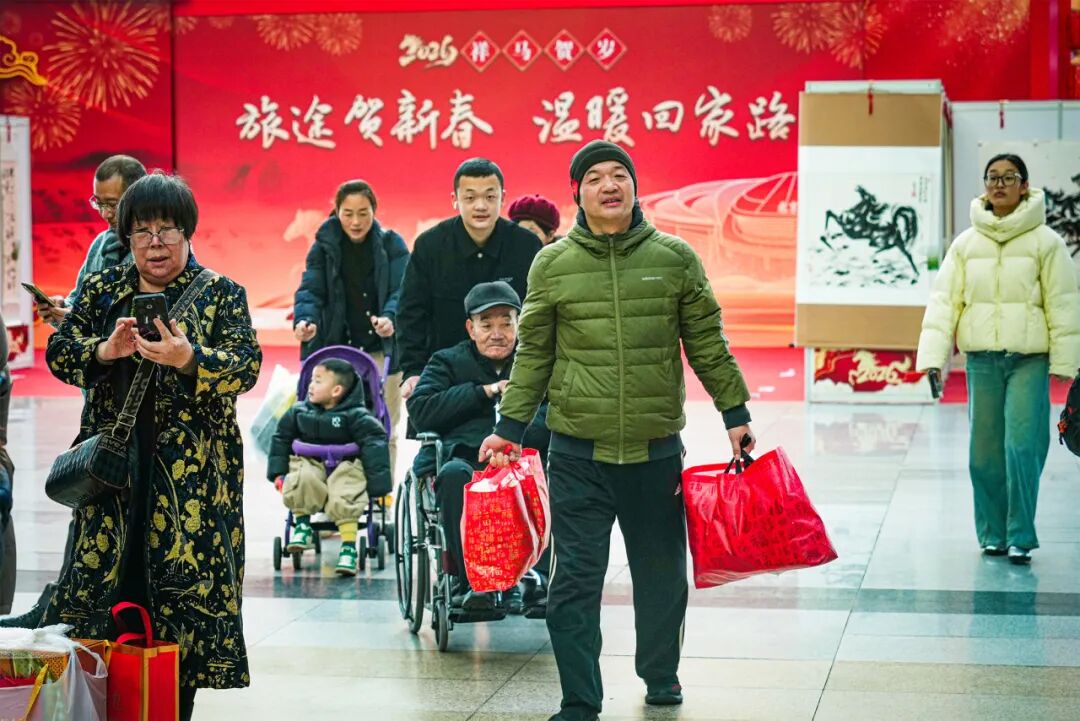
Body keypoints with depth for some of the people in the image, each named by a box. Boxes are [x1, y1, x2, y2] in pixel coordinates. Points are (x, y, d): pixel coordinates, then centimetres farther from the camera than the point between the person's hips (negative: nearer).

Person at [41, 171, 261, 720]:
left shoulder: (221, 295, 4)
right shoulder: (102, 289, 12)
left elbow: (246, 366, -8)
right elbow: (58, 351, 6)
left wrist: (187, 357, -25)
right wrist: (106, 350, -14)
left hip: (192, 473, -2)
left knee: (185, 581, -5)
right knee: (99, 573, -2)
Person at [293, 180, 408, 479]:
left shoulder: (391, 245, 3)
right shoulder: (324, 246, 5)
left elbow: (401, 291, -9)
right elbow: (311, 289, -5)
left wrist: (390, 318, -31)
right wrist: (305, 319, -27)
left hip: (382, 349, 0)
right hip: (337, 348, 0)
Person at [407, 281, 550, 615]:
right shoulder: (448, 362, 23)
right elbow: (420, 410, 3)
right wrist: (485, 392, 1)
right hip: (464, 458, 0)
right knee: (455, 473, -37)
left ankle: (537, 581, -33)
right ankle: (469, 582, -32)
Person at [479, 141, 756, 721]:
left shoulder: (675, 258, 2)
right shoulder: (552, 264, 1)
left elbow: (707, 343, 7)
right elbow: (533, 353, 7)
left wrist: (735, 413, 5)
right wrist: (510, 427, 5)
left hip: (657, 449, 1)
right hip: (577, 452, -1)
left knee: (662, 574, 14)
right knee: (575, 580, -2)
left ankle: (660, 674, 37)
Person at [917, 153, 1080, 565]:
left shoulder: (1044, 241, 1)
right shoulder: (966, 243, 8)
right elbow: (944, 300, 5)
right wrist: (933, 357, -5)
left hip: (1029, 360, -3)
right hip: (982, 359, 3)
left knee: (1022, 446, -11)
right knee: (985, 451, 6)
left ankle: (1020, 538, -4)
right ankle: (993, 534, 18)